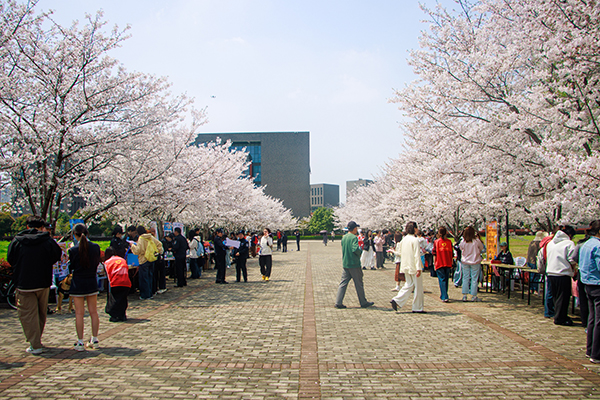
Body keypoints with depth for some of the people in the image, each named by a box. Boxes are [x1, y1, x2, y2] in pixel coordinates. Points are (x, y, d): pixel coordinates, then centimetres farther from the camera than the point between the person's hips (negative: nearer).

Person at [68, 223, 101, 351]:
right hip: (92, 282, 3)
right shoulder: (96, 247, -5)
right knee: (93, 312, 11)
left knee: (79, 314, 3)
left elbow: (70, 267, -4)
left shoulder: (73, 250, -14)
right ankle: (95, 340, 17)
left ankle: (80, 342, 7)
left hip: (78, 283, -3)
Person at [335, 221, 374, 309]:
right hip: (354, 264, -7)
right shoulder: (354, 237, -15)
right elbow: (355, 249, -27)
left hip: (345, 264, 7)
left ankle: (338, 302, 0)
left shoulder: (344, 237, 10)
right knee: (359, 284, 5)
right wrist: (360, 250, -6)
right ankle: (363, 302, 17)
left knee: (343, 283, 6)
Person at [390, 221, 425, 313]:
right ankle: (418, 307, 11)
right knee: (418, 287, 4)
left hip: (406, 267, 7)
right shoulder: (415, 240, -15)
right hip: (414, 267, -7)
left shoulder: (404, 239, 8)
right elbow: (417, 255, -19)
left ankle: (397, 301, 1)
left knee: (409, 285, 15)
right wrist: (419, 268, -20)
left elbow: (401, 253, 14)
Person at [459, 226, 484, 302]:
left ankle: (464, 295, 9)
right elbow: (481, 248, 3)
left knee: (465, 278, 9)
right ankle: (474, 296, 7)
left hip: (465, 262, 3)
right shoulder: (476, 241, -14)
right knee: (474, 279, 4)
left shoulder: (463, 241, -8)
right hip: (475, 262, -2)